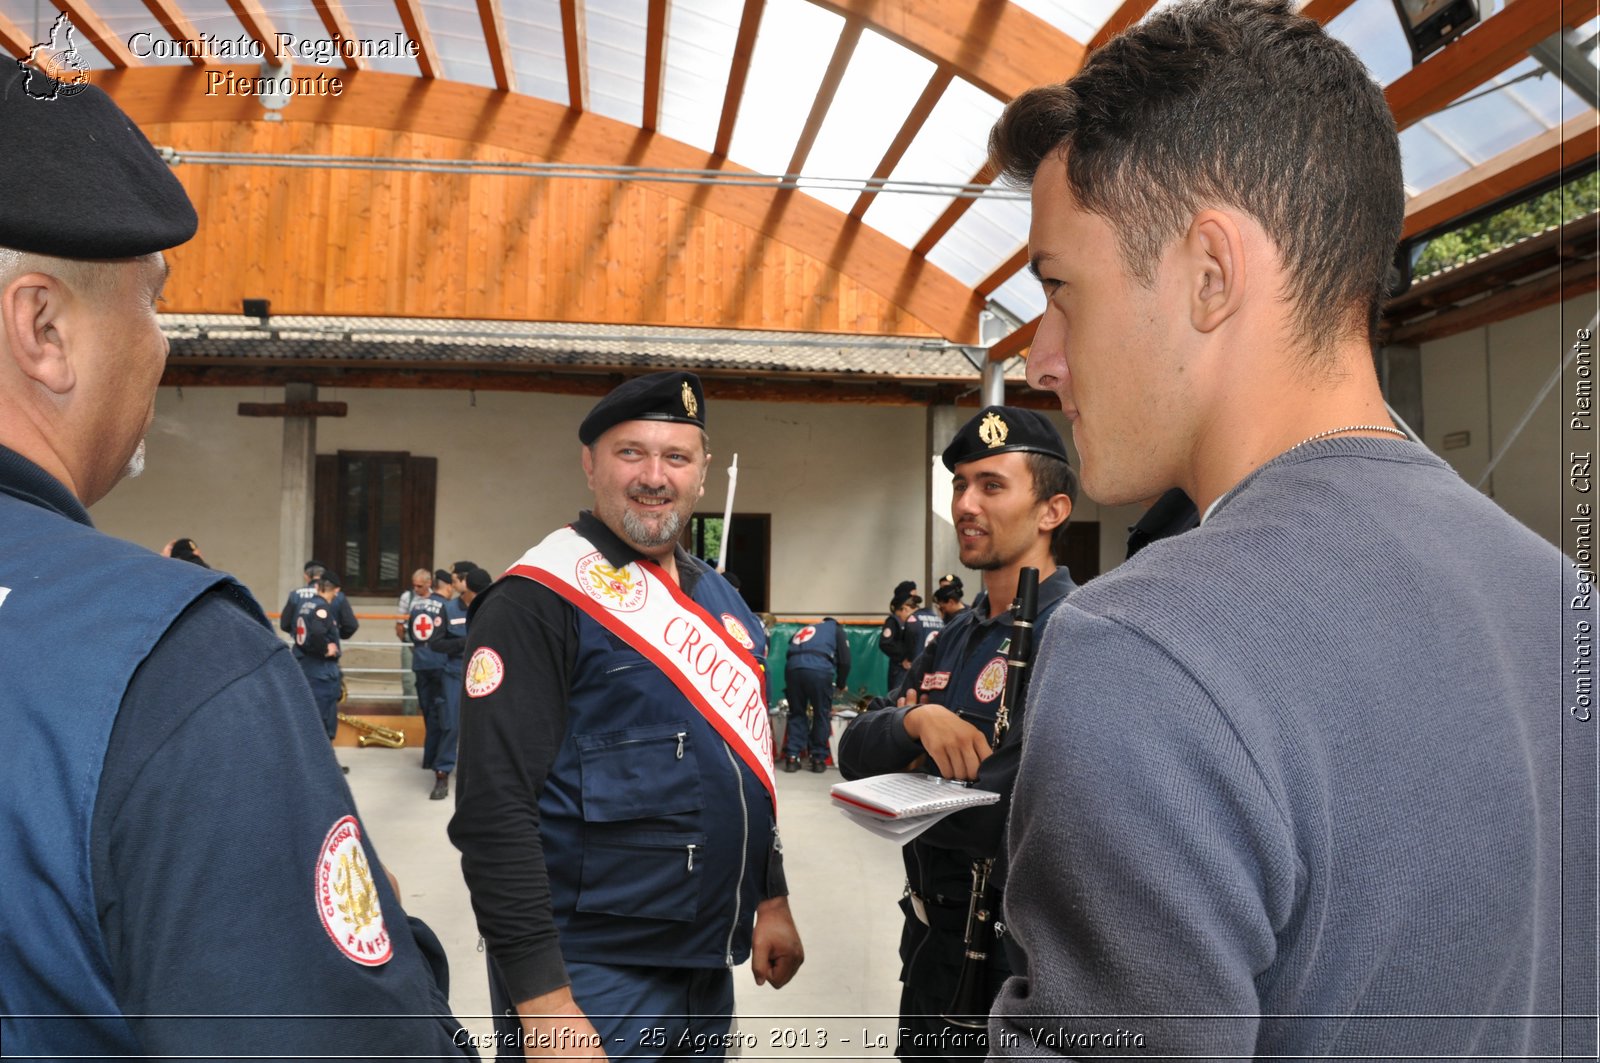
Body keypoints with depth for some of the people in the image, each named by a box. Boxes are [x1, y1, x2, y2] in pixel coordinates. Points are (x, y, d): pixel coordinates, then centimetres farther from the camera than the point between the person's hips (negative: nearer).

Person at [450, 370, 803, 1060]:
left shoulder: (719, 596, 9)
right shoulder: (537, 600, -15)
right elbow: (494, 814, -19)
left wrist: (771, 899, 15)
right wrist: (543, 1004, -22)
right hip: (591, 980, -7)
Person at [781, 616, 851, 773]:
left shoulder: (802, 630, 38)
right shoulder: (836, 628, 27)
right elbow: (844, 660, 17)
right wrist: (840, 684, 32)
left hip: (792, 667, 3)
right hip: (819, 669, -3)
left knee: (796, 713, 16)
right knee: (822, 714, 12)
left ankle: (792, 757, 10)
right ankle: (819, 759, 15)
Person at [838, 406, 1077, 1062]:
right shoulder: (955, 639, 8)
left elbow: (1010, 811, -32)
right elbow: (855, 753, 3)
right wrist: (914, 721, -19)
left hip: (1017, 953, -8)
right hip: (934, 935, 8)